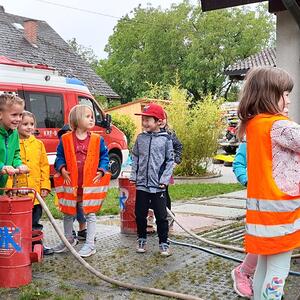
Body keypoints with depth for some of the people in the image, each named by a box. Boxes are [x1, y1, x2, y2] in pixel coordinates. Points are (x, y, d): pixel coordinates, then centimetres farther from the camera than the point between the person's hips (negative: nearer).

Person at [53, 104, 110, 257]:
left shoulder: (97, 139, -1)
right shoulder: (65, 139, -2)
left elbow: (104, 156, 5)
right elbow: (60, 156, 6)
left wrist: (101, 171, -7)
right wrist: (62, 169, -9)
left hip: (91, 183, -1)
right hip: (70, 183, 1)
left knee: (90, 213, 5)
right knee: (68, 213, 15)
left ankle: (90, 244, 14)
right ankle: (68, 239, 36)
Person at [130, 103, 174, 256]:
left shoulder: (165, 139, -4)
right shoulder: (140, 138, 5)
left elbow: (170, 161, -2)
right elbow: (135, 158, 13)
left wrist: (165, 179, -9)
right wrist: (133, 176, 6)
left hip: (158, 186, -3)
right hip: (141, 184, 3)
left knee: (161, 216, 2)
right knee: (140, 214, 11)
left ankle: (164, 243, 14)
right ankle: (141, 239, 28)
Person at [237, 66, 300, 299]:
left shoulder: (253, 124, 9)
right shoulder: (278, 125, -18)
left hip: (262, 204, 9)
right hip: (279, 206, -9)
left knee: (265, 264, 19)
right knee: (278, 269, 1)